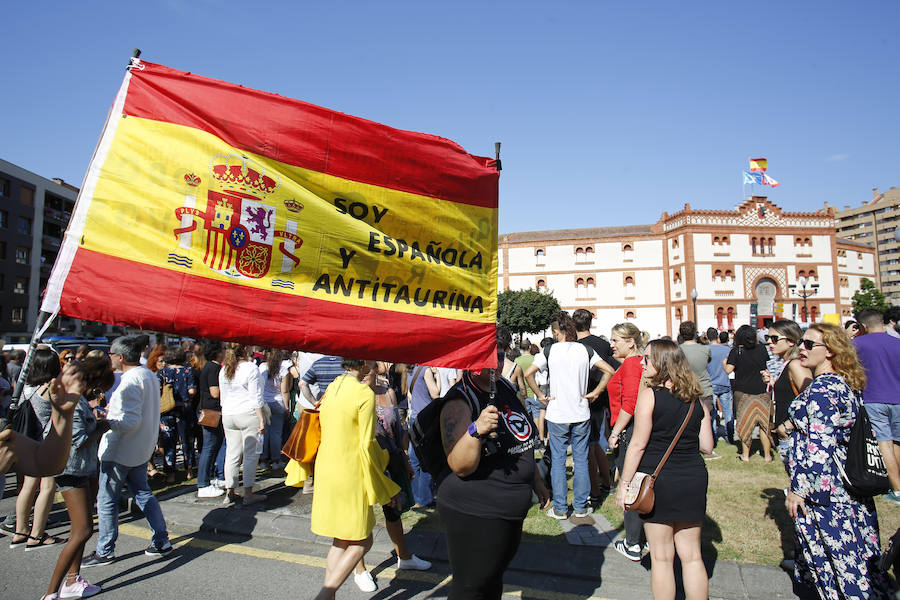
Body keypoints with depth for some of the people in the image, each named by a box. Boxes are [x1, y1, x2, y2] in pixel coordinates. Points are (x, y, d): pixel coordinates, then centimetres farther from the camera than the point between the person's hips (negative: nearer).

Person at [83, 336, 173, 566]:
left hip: (119, 451, -9)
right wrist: (113, 409, 20)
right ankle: (161, 541, 19)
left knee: (107, 500, 7)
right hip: (142, 449, 9)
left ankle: (105, 551, 19)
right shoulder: (149, 375, 7)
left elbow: (131, 421, -26)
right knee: (143, 493, 17)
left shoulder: (129, 382, -22)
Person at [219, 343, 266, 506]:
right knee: (251, 454, 1)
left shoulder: (224, 370, 10)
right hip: (248, 415, -6)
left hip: (228, 416, 6)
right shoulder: (251, 367, -10)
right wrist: (261, 420, -10)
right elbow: (256, 397, -13)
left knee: (232, 454, 11)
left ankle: (229, 492, 17)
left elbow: (222, 396, 16)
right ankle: (248, 493, 4)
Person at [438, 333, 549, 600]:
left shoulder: (505, 388, 5)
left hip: (511, 510, 8)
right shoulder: (459, 401, -19)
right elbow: (460, 466, -26)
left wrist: (535, 480, 23)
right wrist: (476, 429, -41)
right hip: (473, 515, -8)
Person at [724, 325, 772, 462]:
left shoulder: (736, 351, -10)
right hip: (761, 390, 2)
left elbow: (728, 370, -14)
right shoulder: (762, 349, 0)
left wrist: (724, 362, 4)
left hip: (743, 391, -2)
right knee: (764, 422, 9)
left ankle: (745, 455, 12)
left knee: (745, 422, 7)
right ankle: (767, 455, 15)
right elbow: (767, 363, 15)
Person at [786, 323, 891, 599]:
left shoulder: (821, 388, -20)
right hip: (848, 487, 10)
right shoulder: (843, 384, 9)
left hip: (821, 485, -10)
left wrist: (799, 488, -20)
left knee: (834, 557, 3)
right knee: (852, 555, 19)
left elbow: (819, 445, -24)